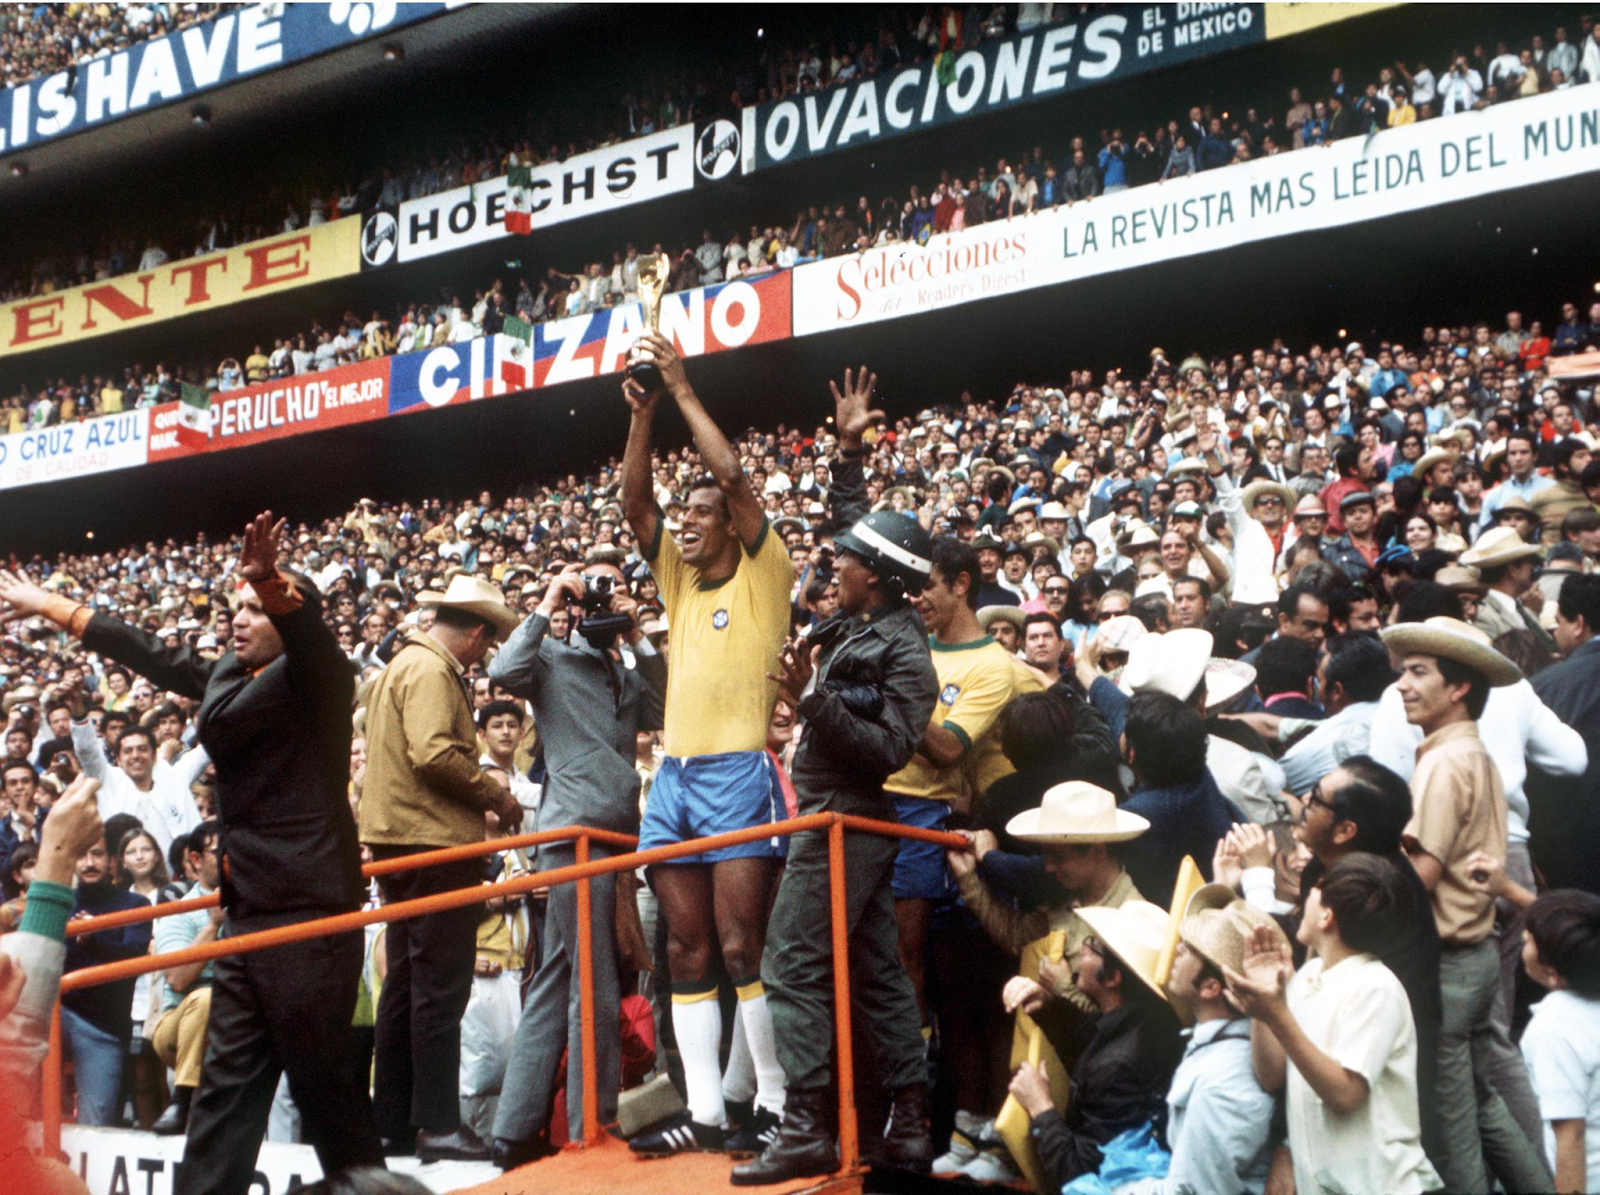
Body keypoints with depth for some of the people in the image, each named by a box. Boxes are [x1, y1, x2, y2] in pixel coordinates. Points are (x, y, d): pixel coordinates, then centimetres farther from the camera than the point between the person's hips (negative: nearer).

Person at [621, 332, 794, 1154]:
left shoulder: (762, 576, 1)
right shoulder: (680, 583, 18)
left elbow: (732, 474, -9)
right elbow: (635, 504, 11)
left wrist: (683, 389, -4)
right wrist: (642, 415, 2)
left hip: (738, 772, -7)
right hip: (673, 777, 7)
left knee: (742, 947, -8)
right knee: (687, 953, 6)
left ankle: (775, 1101, 1)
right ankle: (704, 1111, 10)